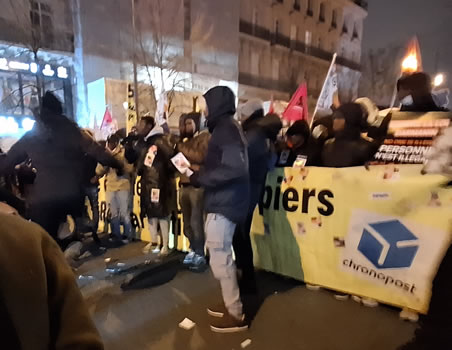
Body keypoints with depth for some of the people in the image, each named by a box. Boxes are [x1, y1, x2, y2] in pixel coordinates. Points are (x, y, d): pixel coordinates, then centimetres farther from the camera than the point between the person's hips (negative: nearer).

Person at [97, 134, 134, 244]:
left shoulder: (124, 153, -1)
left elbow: (130, 169, -11)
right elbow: (98, 172, 4)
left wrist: (120, 162, -23)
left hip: (123, 187, -4)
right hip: (110, 188, 4)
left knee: (124, 213, -3)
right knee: (113, 214, 11)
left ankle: (127, 236, 9)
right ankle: (116, 236, 22)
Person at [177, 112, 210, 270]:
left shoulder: (205, 137, 1)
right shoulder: (186, 141, 23)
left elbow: (200, 156, -16)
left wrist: (182, 148, -7)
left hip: (198, 185, -7)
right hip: (184, 185, 7)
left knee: (196, 222, -9)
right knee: (187, 222, 10)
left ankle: (200, 255, 2)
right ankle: (194, 250, 23)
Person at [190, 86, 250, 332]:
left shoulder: (226, 128, -14)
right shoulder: (226, 128, 16)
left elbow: (233, 169, -25)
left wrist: (200, 178, -16)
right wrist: (200, 174, 5)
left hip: (224, 202, -10)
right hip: (222, 200, 10)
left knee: (220, 256, -3)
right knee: (220, 253, 16)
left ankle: (236, 315, 11)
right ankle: (231, 305, 30)